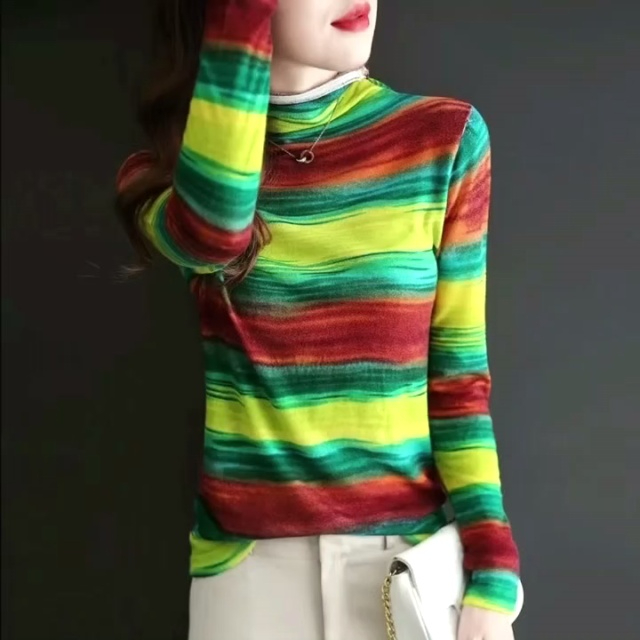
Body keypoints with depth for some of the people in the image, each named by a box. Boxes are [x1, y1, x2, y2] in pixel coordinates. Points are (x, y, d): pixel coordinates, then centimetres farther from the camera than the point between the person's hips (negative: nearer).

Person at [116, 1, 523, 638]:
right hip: (247, 562, 1)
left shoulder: (444, 136, -3)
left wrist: (491, 580, -8)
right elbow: (211, 233, -26)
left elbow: (459, 377, -3)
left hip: (411, 554, 0)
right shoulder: (171, 169, -1)